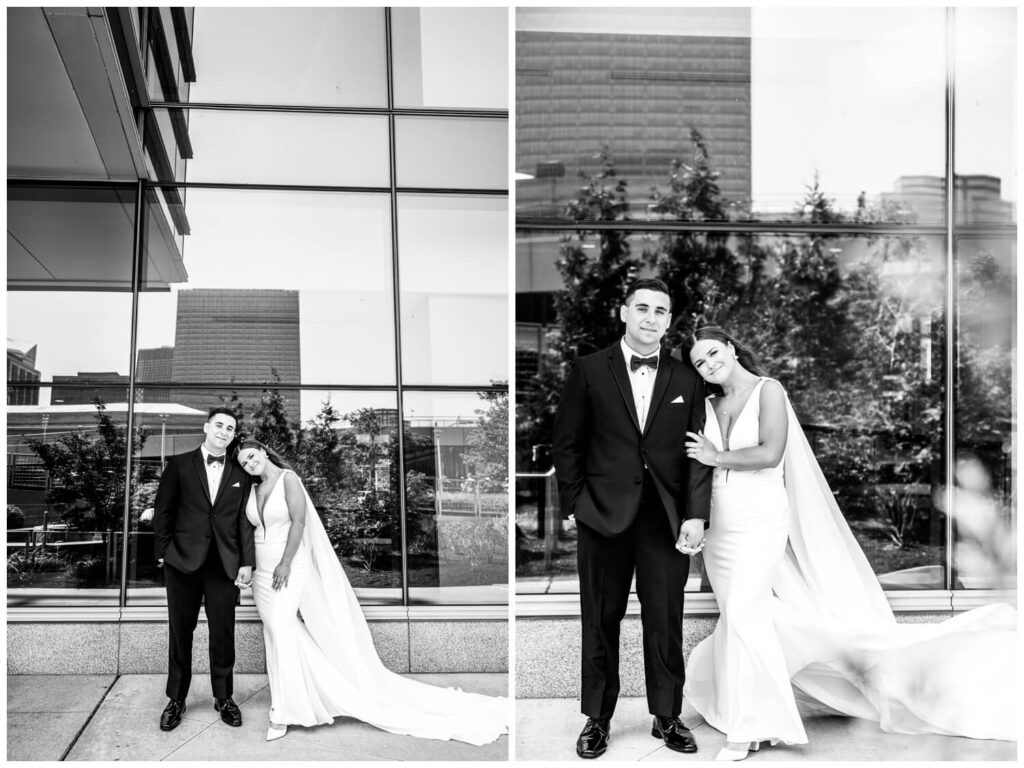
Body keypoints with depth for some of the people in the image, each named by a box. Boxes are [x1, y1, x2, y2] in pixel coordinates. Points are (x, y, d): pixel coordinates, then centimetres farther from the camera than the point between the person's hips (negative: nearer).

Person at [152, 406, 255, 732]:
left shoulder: (240, 475, 9)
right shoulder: (179, 465, 5)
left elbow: (244, 521, 6)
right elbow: (162, 511, 4)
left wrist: (247, 563, 0)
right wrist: (163, 552, -3)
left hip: (225, 563, 1)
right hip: (183, 560, -1)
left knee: (223, 632, 4)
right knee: (180, 631, 7)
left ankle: (223, 697, 19)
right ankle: (176, 699, 20)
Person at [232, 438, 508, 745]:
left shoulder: (288, 479, -8)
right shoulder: (253, 489, 10)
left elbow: (298, 521, -14)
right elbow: (249, 527, 15)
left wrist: (285, 564, -18)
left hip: (288, 570, -7)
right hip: (261, 571, 7)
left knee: (280, 630, -16)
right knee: (275, 632, 6)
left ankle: (282, 713, -9)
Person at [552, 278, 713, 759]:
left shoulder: (686, 380, 7)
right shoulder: (588, 371, 2)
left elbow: (698, 451, 4)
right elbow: (567, 443, 2)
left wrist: (696, 515, -4)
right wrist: (576, 504, -3)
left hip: (667, 517, 1)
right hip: (604, 515, -1)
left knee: (665, 621, 6)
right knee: (600, 620, 8)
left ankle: (667, 717, 23)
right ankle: (597, 719, 21)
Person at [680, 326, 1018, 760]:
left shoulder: (768, 391, -4)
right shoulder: (707, 404, 11)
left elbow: (770, 453, -17)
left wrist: (718, 457, -8)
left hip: (761, 521, -6)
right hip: (720, 527, 6)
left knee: (742, 609, -21)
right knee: (738, 615, 11)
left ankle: (749, 727, -13)